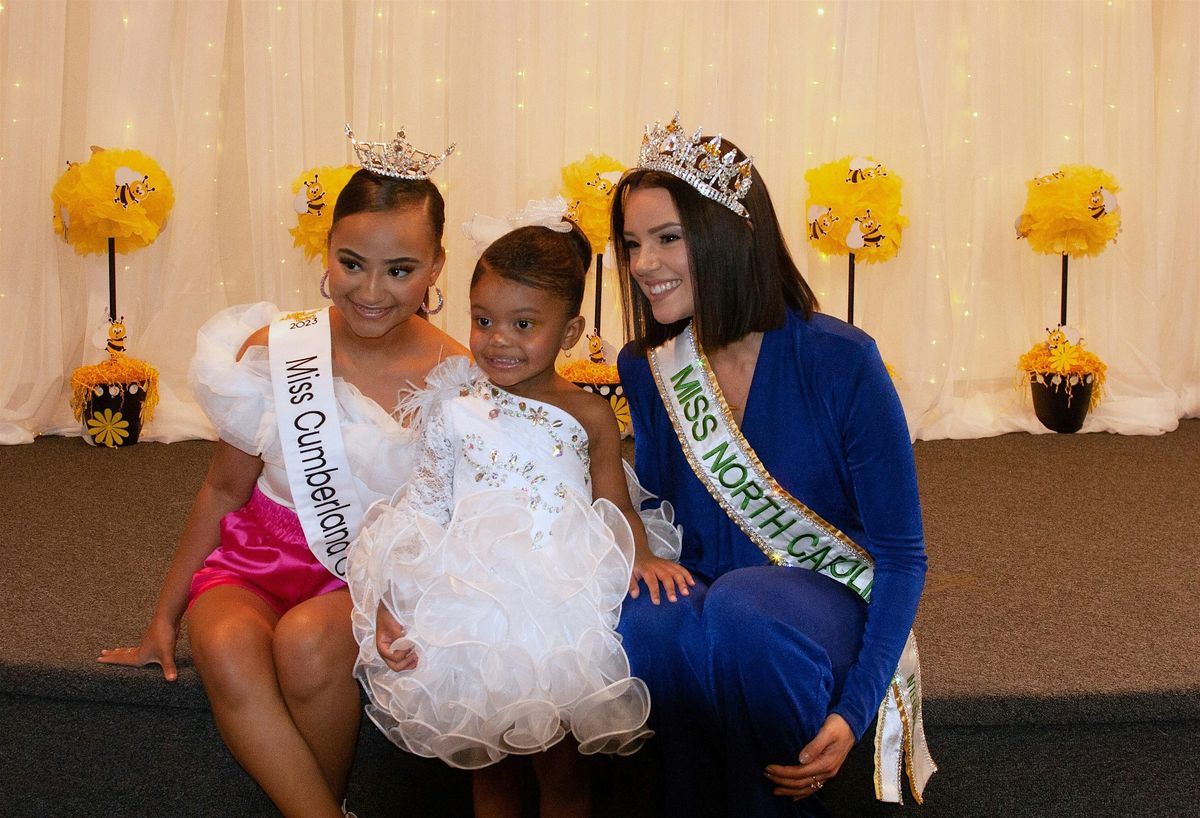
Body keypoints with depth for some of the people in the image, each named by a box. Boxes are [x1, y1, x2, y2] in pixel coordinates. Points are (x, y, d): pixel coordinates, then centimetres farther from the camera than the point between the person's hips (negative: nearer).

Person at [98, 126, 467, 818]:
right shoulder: (273, 351, -5)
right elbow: (225, 489, 6)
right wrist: (165, 615, 9)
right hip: (259, 556, 2)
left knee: (307, 640, -34)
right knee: (226, 647, -32)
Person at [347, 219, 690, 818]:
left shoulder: (588, 415, 5)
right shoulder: (454, 410, 6)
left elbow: (616, 505, 8)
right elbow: (425, 507, 7)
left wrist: (642, 555, -14)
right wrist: (389, 602, -4)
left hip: (561, 612, -1)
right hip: (471, 611, 1)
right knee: (487, 769, 10)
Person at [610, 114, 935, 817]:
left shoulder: (841, 362, -15)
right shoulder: (646, 367, 0)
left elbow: (902, 556, -11)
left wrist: (854, 713, -21)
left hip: (827, 598, -3)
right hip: (704, 593, 3)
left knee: (744, 609, -37)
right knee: (645, 624, -32)